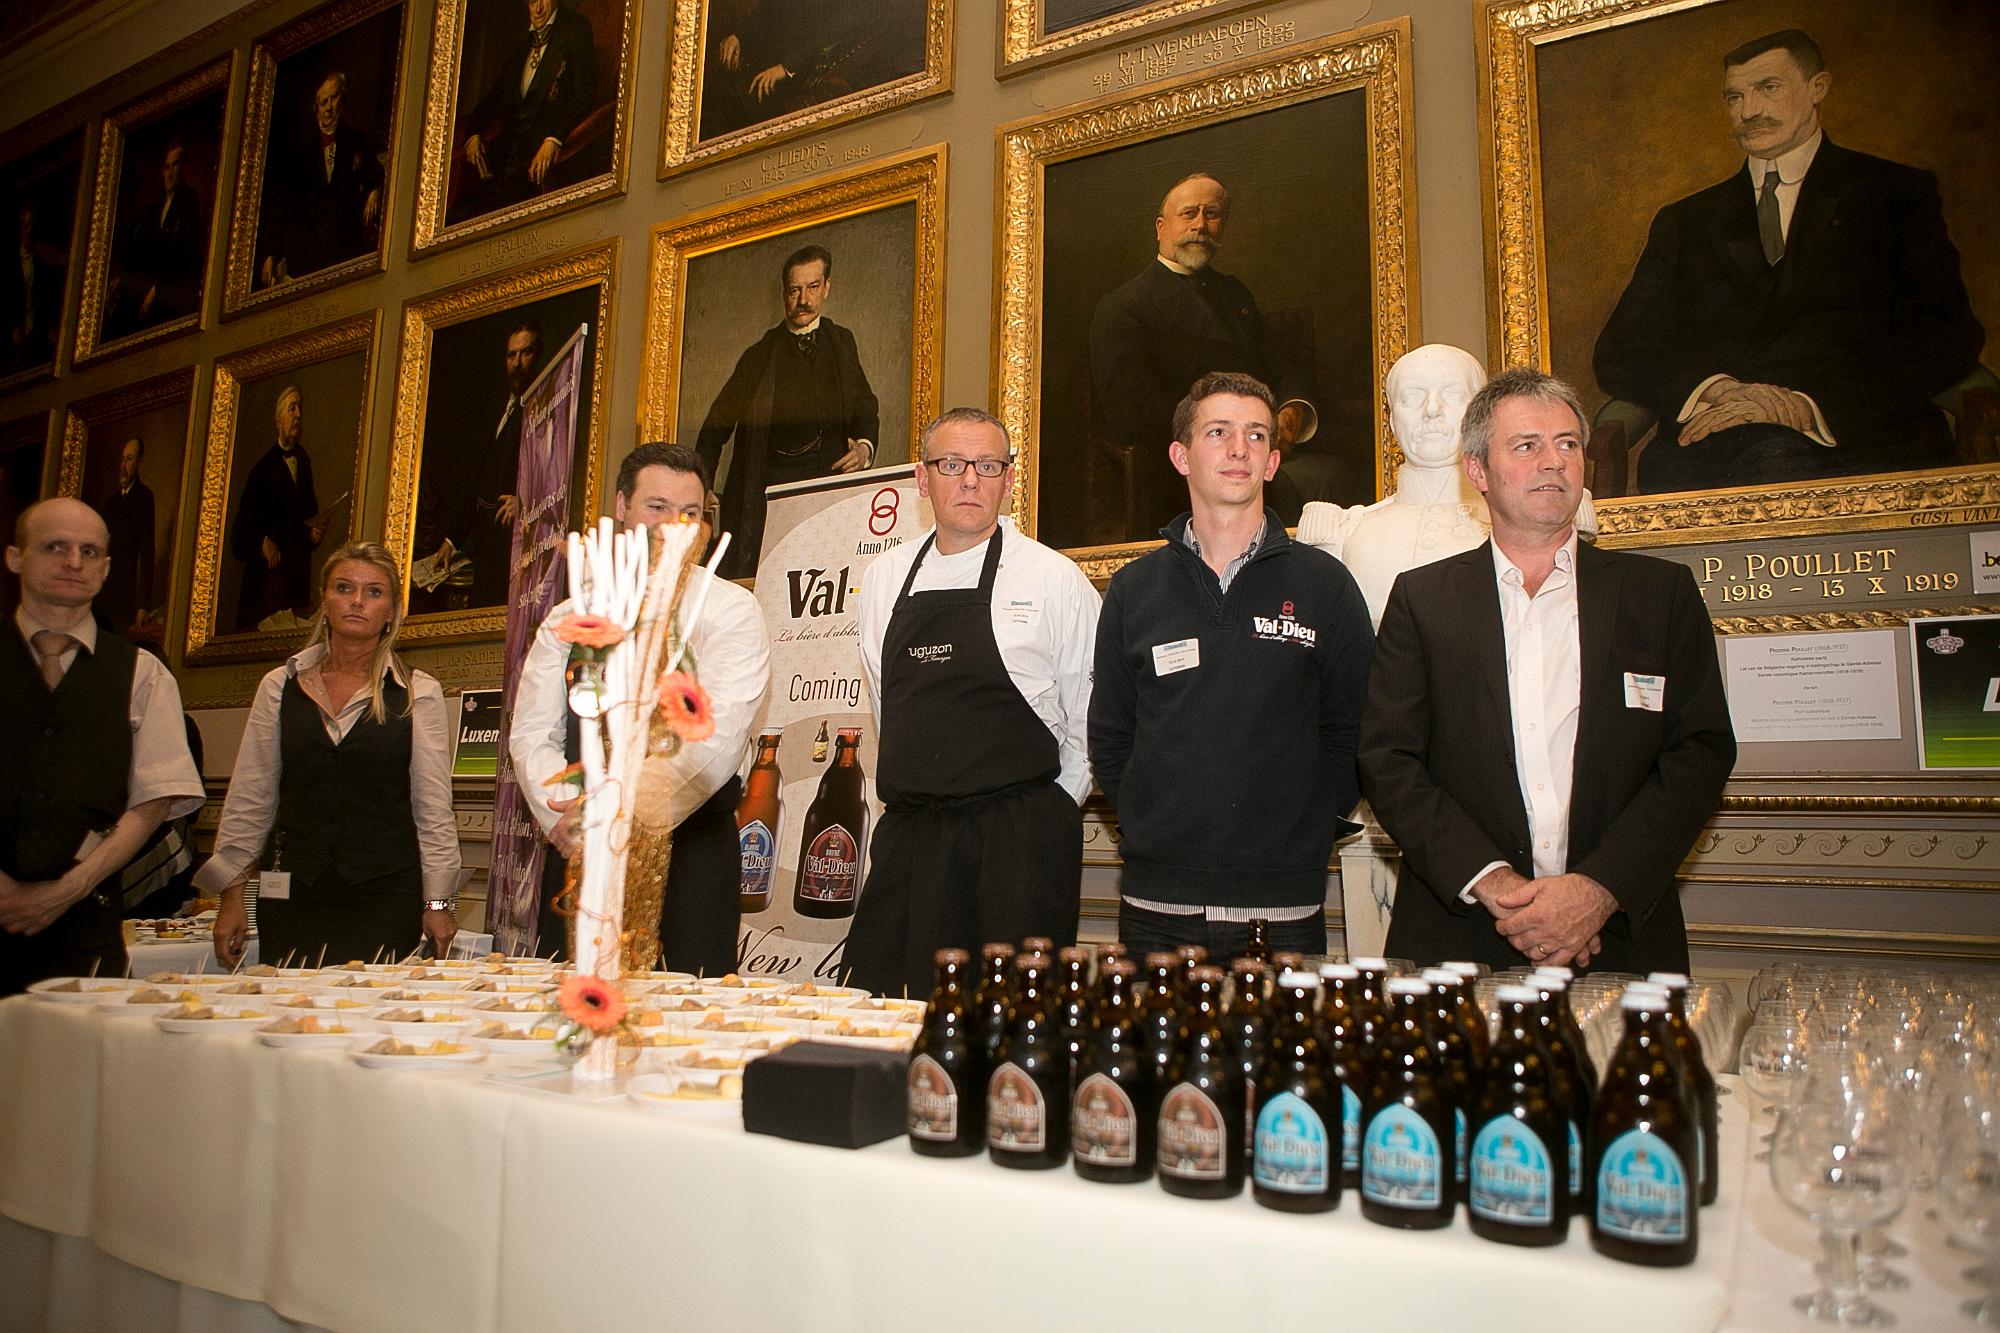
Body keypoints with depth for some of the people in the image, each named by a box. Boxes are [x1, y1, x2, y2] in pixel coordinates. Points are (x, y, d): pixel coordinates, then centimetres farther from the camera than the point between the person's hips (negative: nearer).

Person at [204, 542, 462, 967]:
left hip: (387, 897, -2)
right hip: (293, 896, 2)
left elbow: (434, 808, 1)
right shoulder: (279, 686, 9)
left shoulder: (419, 693, 2)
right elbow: (249, 799, 10)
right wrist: (231, 892, 6)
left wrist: (438, 901, -2)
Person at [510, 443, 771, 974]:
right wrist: (568, 824, -11)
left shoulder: (730, 609, 1)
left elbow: (717, 734, -12)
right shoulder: (568, 619, 13)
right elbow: (532, 736, 7)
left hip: (691, 856, -3)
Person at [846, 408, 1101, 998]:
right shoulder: (884, 577, 11)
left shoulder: (1055, 578, -3)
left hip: (1019, 839, -4)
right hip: (906, 833, 4)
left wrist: (1052, 813, 4)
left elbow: (1090, 719, 3)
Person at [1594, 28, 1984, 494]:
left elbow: (1950, 337, 3)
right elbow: (1619, 355, 12)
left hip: (1864, 444, 0)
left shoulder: (1898, 193, 17)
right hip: (1707, 451, 1)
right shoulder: (1682, 223, 24)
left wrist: (1809, 405, -14)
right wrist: (1711, 389, -10)